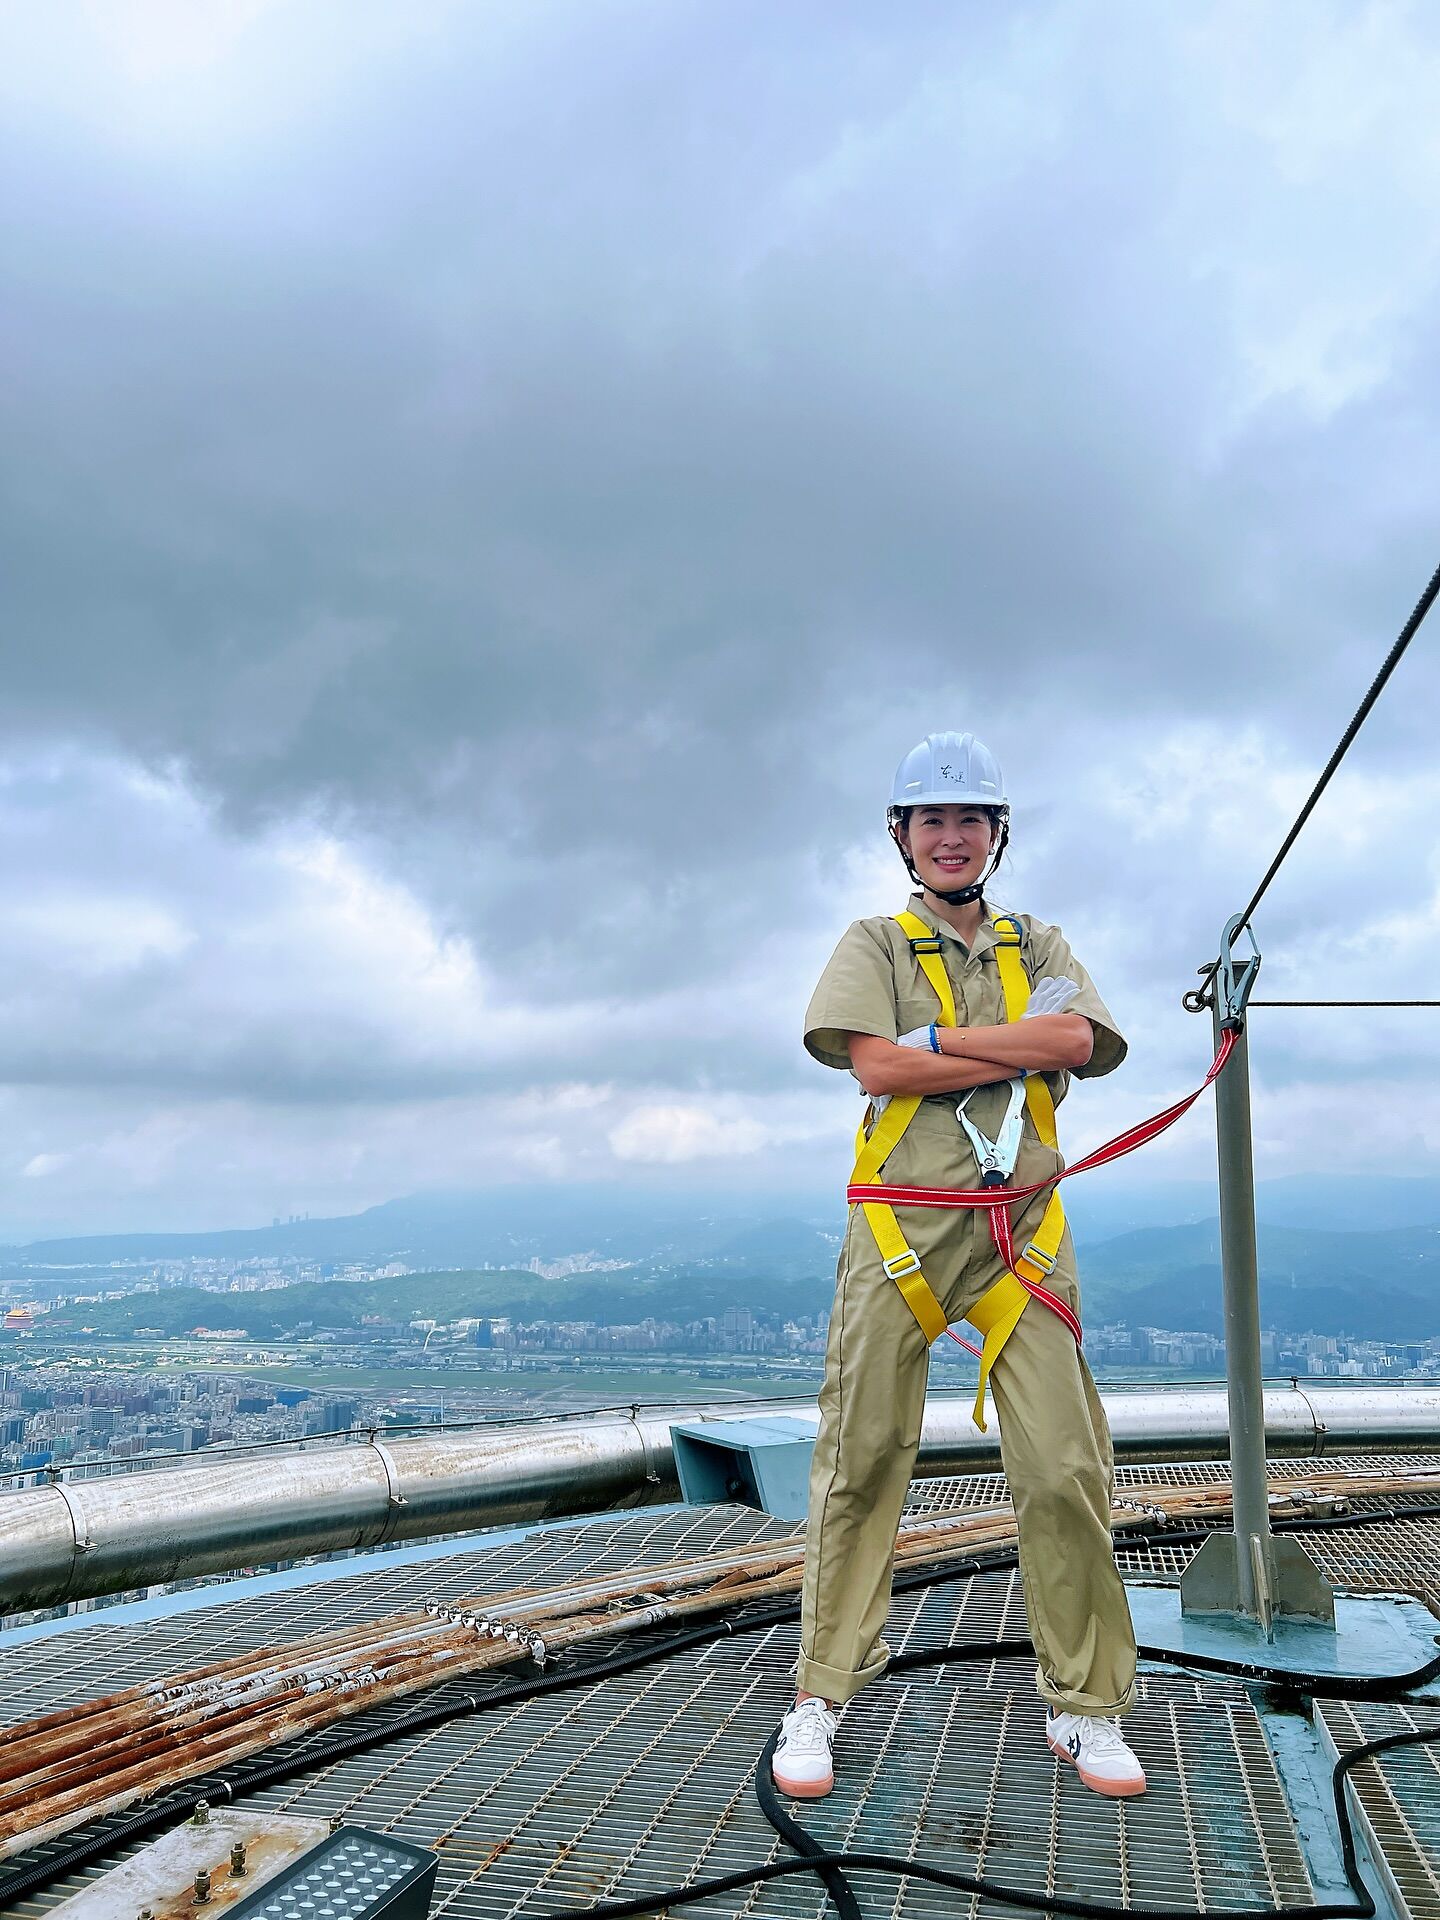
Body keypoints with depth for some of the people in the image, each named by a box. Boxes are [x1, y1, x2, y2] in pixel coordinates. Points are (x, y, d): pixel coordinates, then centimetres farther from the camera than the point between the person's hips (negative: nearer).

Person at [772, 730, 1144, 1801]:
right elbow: (878, 1066, -9)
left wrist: (934, 1037, -10)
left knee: (1064, 1469, 1)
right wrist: (1021, 1049, -7)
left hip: (1022, 1233, 2)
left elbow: (1078, 1040, -5)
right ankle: (824, 1694, 17)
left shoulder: (1043, 949, 16)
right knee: (862, 1461, 2)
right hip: (902, 1227, -2)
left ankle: (1086, 1704, 18)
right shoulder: (874, 946, 9)